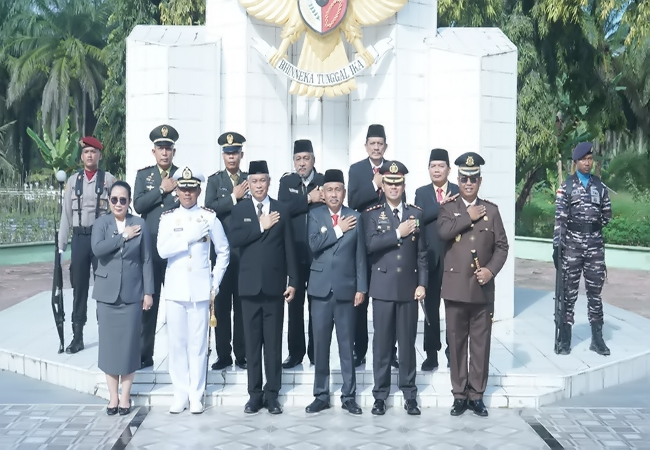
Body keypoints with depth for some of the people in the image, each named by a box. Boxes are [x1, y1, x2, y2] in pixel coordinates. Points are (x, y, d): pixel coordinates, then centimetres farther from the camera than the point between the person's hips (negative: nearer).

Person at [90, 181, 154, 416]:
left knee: (129, 344, 2)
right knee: (109, 343, 3)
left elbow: (146, 260, 2)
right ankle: (113, 396, 13)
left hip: (132, 293, 0)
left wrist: (148, 292, -1)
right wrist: (123, 236, -14)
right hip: (107, 293, 0)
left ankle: (125, 396, 12)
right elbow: (97, 248, -16)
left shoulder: (140, 224, 2)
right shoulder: (101, 223, 2)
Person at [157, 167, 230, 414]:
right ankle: (180, 394, 13)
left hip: (200, 289, -1)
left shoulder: (210, 217, 3)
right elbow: (162, 250, -8)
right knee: (177, 343, 4)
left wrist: (216, 280, 4)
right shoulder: (168, 217, 5)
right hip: (175, 289, 1)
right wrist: (190, 236, -12)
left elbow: (223, 250, 9)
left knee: (198, 343, 0)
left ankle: (196, 396, 8)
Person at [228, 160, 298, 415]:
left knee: (273, 342, 3)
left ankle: (272, 394, 11)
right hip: (250, 285, 0)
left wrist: (293, 281, 0)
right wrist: (261, 226, -14)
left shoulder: (281, 210, 5)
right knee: (252, 342, 5)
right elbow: (234, 240, -10)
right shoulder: (240, 209, 5)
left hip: (274, 285, 0)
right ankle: (254, 394, 13)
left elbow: (289, 248, 4)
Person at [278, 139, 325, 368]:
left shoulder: (325, 181, 2)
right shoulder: (286, 182, 6)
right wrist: (309, 199, -16)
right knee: (295, 303, 6)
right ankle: (295, 352, 14)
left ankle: (316, 352, 15)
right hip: (294, 253, 1)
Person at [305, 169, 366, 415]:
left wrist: (361, 288, -2)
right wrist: (338, 229, -10)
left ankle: (348, 395, 13)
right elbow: (314, 245, -10)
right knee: (321, 343, 5)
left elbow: (360, 256, 3)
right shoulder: (315, 215, 5)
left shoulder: (355, 217, 4)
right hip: (321, 288, 1)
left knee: (347, 344, 4)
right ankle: (321, 395, 14)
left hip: (346, 289, 0)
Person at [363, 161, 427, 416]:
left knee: (408, 342, 5)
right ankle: (380, 395, 12)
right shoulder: (372, 214, 3)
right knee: (382, 343, 3)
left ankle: (409, 394, 14)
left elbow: (422, 252, 7)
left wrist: (422, 283, 0)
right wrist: (398, 233, -14)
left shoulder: (416, 214, 8)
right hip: (383, 287, -1)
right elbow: (370, 244, -13)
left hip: (409, 287, 1)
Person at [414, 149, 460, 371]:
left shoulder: (459, 192, 3)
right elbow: (420, 217, -10)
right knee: (430, 306, 5)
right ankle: (431, 354, 12)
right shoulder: (421, 192, 7)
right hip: (430, 257, 1)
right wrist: (441, 206, -19)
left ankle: (452, 352, 16)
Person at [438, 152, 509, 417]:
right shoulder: (448, 209, 5)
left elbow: (502, 246, 4)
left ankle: (476, 395, 14)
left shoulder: (492, 210, 8)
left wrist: (492, 269, -11)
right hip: (456, 288, -1)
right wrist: (469, 217, -12)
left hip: (483, 289, 1)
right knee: (456, 343, 5)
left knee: (481, 343, 5)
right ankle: (459, 395, 14)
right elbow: (443, 232, -16)